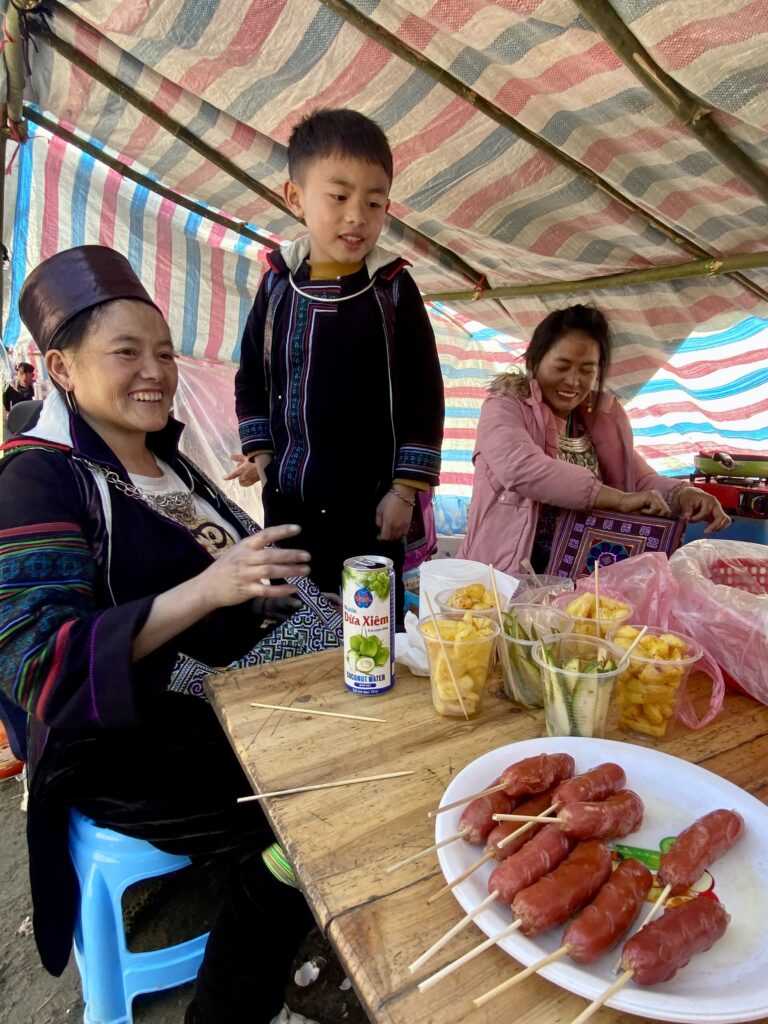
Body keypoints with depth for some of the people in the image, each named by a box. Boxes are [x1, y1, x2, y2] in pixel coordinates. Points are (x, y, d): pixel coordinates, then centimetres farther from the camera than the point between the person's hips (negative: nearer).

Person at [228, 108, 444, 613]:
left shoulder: (393, 288, -6)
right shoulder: (278, 283, 1)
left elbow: (424, 395, -5)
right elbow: (252, 378, 13)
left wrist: (405, 488, -6)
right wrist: (259, 449, 4)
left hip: (369, 503, -3)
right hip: (286, 496, 3)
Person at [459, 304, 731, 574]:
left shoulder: (605, 415, 11)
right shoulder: (504, 407, -6)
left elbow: (638, 478, 13)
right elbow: (521, 468, -24)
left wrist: (683, 494, -9)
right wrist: (619, 499, -24)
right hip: (507, 573, -6)